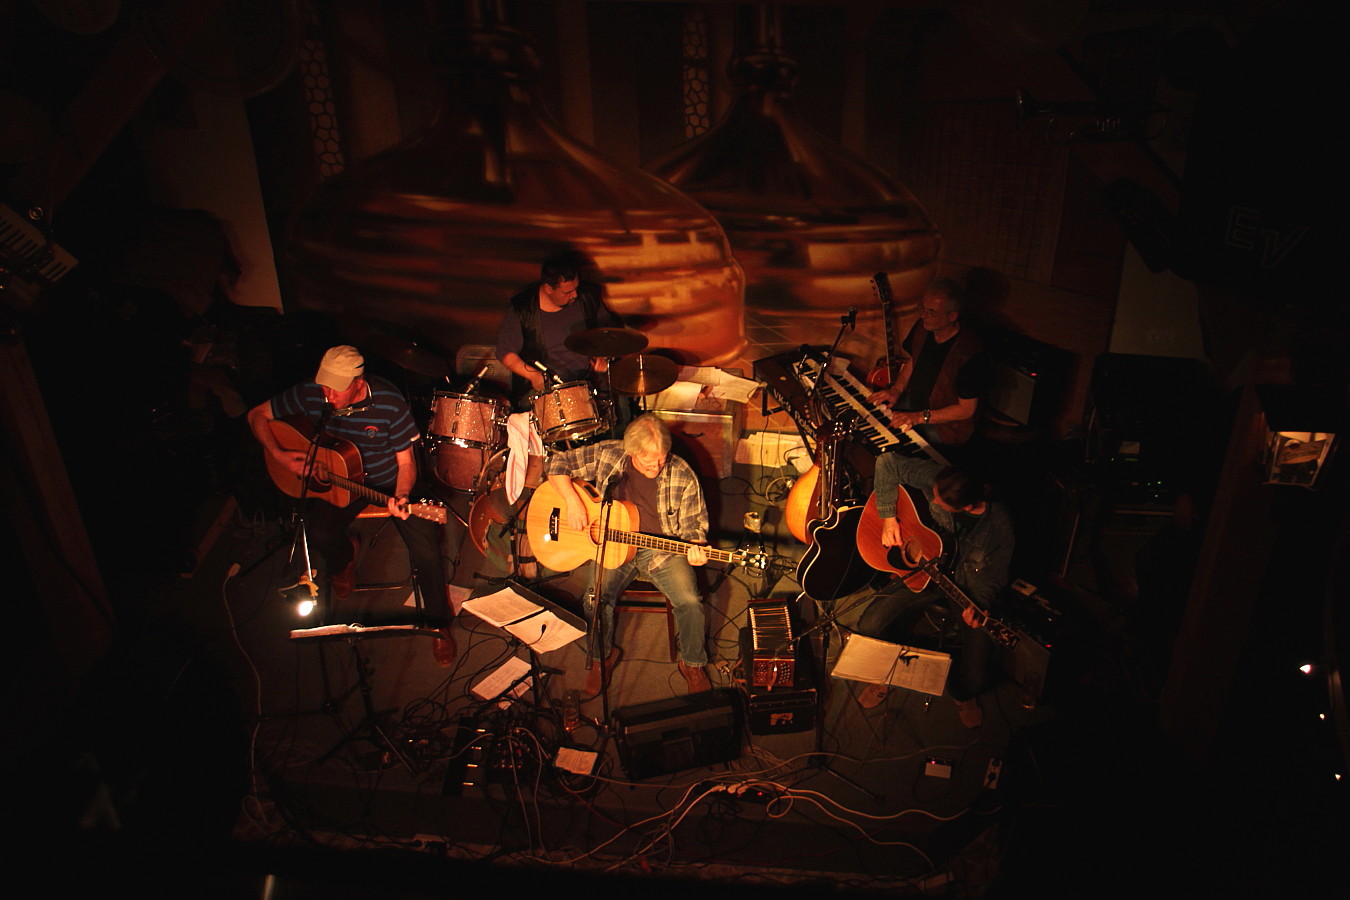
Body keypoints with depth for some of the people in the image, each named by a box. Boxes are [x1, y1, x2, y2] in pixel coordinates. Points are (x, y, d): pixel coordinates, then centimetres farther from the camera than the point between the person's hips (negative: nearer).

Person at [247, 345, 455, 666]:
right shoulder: (310, 394, -16)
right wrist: (278, 456, -17)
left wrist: (401, 496, -34)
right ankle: (343, 560, 18)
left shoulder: (389, 402, -23)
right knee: (318, 535, -24)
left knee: (426, 549, -20)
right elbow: (257, 415, -2)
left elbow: (406, 461, -16)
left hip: (389, 480, -3)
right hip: (335, 481, 3)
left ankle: (438, 623, 4)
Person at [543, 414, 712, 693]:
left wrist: (695, 547, -23)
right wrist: (573, 502, -20)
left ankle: (692, 663, 10)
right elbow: (557, 464, -6)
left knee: (689, 601, -20)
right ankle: (603, 656, 11)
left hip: (663, 549, 0)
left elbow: (694, 523, -1)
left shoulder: (682, 476, -12)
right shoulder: (607, 455, -12)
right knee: (595, 600, -22)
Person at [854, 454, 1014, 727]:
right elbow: (887, 462, -16)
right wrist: (888, 516, -20)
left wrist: (979, 605, -29)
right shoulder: (934, 479, -24)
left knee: (973, 680, -13)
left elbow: (993, 577, -11)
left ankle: (963, 695, 30)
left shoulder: (999, 527, -26)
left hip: (968, 586, -2)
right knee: (868, 627, -14)